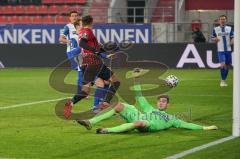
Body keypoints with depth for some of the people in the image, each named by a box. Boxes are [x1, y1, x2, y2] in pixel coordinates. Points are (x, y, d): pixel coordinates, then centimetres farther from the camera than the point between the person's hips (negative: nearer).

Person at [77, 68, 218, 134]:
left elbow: (186, 124, 24)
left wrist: (204, 128, 15)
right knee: (120, 106, -16)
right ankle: (91, 123, -24)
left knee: (139, 122, -40)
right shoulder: (150, 109, 40)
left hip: (149, 125, -4)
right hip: (138, 116, 4)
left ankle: (108, 130, -43)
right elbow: (139, 97, 37)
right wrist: (136, 80, 29)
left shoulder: (171, 119, 31)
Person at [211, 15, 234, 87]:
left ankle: (224, 80, 22)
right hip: (220, 50, -3)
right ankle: (222, 81, -9)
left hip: (228, 50, 3)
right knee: (222, 65, -19)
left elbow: (232, 37, 7)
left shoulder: (230, 28, 6)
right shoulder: (215, 29, 3)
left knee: (227, 65, 7)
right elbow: (212, 38, 9)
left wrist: (232, 42, -15)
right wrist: (215, 39, -13)